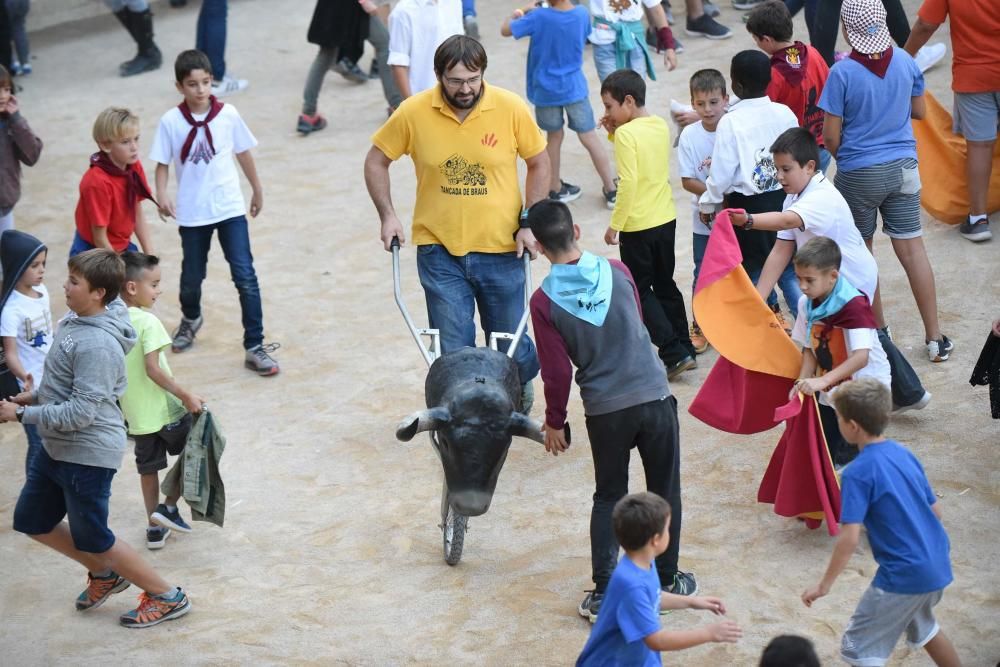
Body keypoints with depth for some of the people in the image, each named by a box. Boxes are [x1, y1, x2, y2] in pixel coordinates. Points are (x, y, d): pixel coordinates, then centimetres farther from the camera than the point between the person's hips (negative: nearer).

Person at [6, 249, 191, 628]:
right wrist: (33, 396, 4)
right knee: (30, 521, 20)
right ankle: (105, 574, 37)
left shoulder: (98, 345, -29)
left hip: (87, 455, -10)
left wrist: (21, 414, -23)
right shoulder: (75, 323, 1)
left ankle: (167, 598, 23)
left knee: (91, 539, 6)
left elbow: (81, 412, -29)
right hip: (57, 448, 10)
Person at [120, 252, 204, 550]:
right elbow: (153, 369, -26)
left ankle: (155, 529, 22)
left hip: (135, 413, 7)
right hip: (164, 409, -7)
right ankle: (169, 507, 9)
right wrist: (186, 396, -22)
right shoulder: (148, 322, -21)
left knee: (148, 467, 17)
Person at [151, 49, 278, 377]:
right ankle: (190, 319, 49)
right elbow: (162, 164, -3)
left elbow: (244, 153, 7)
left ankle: (254, 347, -3)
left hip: (230, 208, 0)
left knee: (245, 277, -9)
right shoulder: (171, 122, -9)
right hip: (192, 213, 0)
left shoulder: (227, 114, -6)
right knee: (192, 276, 16)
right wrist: (162, 195, -20)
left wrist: (257, 189, 16)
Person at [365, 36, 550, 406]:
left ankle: (522, 389, 46)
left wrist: (529, 223, -4)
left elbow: (538, 164, 3)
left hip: (501, 250, 0)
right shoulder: (414, 113, -10)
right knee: (453, 353, 1)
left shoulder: (511, 108, -11)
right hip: (440, 251, 0)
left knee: (510, 346, 14)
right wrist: (387, 215, -5)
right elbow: (376, 161, 4)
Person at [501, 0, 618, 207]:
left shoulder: (539, 17, -20)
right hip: (574, 88, 1)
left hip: (546, 89, -1)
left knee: (554, 136, 17)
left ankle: (555, 188, 29)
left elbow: (505, 30, -11)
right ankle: (612, 190, 13)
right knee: (590, 137, 9)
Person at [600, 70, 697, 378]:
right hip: (666, 219, 8)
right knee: (665, 285, 19)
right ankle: (685, 349, 23)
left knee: (640, 291, 3)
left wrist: (615, 224, -16)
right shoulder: (661, 126, 5)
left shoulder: (626, 134, -19)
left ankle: (674, 353, -3)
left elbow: (628, 182, -23)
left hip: (638, 225, -8)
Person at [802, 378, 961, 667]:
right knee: (921, 623, 35)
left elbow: (849, 538, -22)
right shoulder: (904, 454, 5)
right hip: (938, 566, 8)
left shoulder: (857, 473, -18)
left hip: (904, 575, -8)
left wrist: (825, 585, -13)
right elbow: (935, 510, 12)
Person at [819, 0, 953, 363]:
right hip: (903, 168, 4)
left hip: (858, 173, -4)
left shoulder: (843, 73, -17)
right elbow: (919, 110, 11)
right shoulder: (905, 61, -4)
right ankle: (935, 338, 7)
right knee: (912, 248, 6)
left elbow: (831, 136, -13)